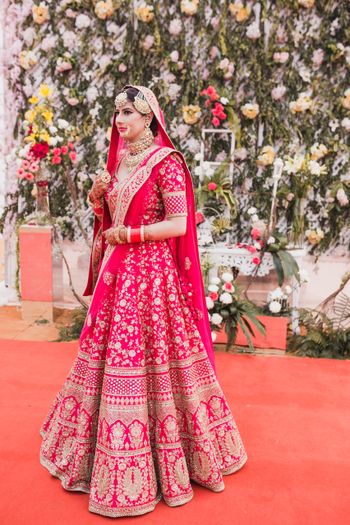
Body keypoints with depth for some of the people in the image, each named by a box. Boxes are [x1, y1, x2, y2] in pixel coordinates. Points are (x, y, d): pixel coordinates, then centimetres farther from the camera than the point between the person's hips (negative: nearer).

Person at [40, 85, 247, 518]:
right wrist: (97, 198, -1)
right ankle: (102, 446, 34)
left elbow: (179, 224, -16)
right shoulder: (119, 160, 14)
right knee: (109, 355, 14)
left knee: (145, 360, -2)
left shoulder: (166, 161, -9)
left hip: (151, 271, -7)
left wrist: (129, 234, -11)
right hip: (117, 271, 7)